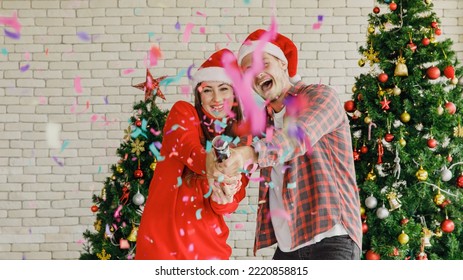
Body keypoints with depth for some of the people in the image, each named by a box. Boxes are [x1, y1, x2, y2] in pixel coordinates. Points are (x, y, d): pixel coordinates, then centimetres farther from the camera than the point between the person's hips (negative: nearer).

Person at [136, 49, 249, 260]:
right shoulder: (183, 113, -1)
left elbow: (233, 201, -1)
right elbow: (189, 150, -21)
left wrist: (224, 198, -24)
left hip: (206, 239, 2)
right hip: (163, 234, -2)